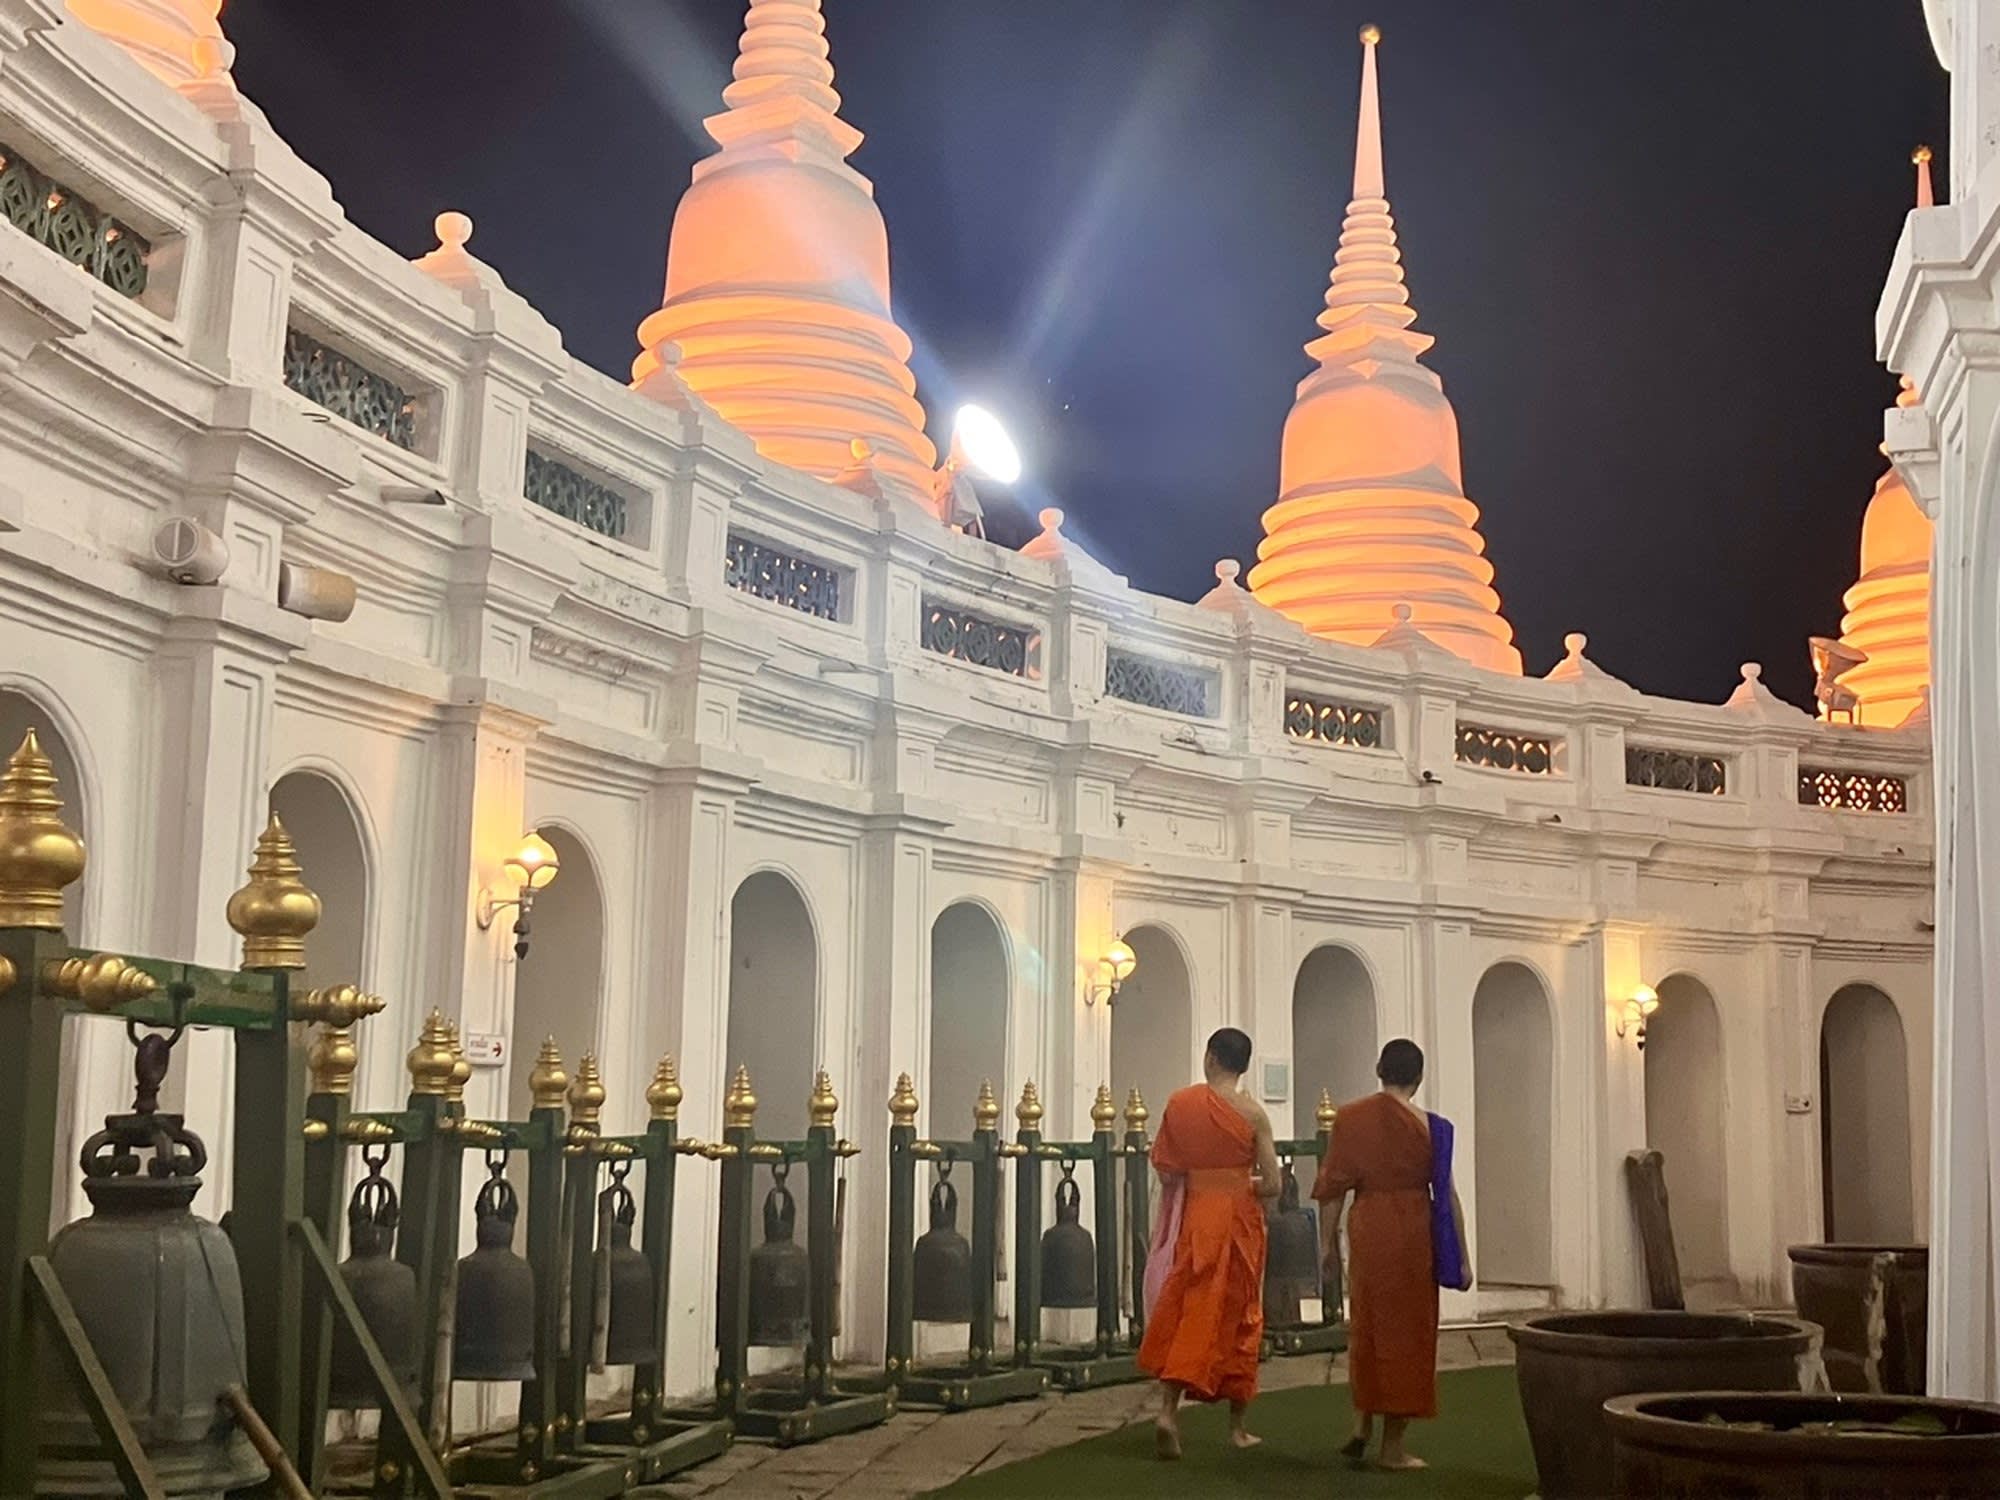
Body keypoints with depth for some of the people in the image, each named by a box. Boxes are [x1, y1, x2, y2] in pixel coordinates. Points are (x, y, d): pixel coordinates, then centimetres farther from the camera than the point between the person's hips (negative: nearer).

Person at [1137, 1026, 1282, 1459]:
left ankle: (1168, 1408, -12)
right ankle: (1237, 1427, 18)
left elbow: (1165, 1170, 0)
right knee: (1239, 1317, 10)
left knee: (1187, 1312, 6)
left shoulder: (1180, 1103, -3)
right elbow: (1272, 1184, -7)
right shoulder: (1252, 1113, -6)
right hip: (1239, 1219, -1)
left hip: (1194, 1216, 1)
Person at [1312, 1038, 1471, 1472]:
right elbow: (1446, 1195, -5)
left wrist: (1328, 1243, 10)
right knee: (1406, 1332, 6)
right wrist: (1460, 1259, 0)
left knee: (1366, 1326, 20)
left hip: (1365, 1230, 2)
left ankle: (1361, 1424, 15)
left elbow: (1332, 1186, 1)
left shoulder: (1349, 1118, 1)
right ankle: (1392, 1447, 11)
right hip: (1413, 1235, -2)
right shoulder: (1429, 1127, -5)